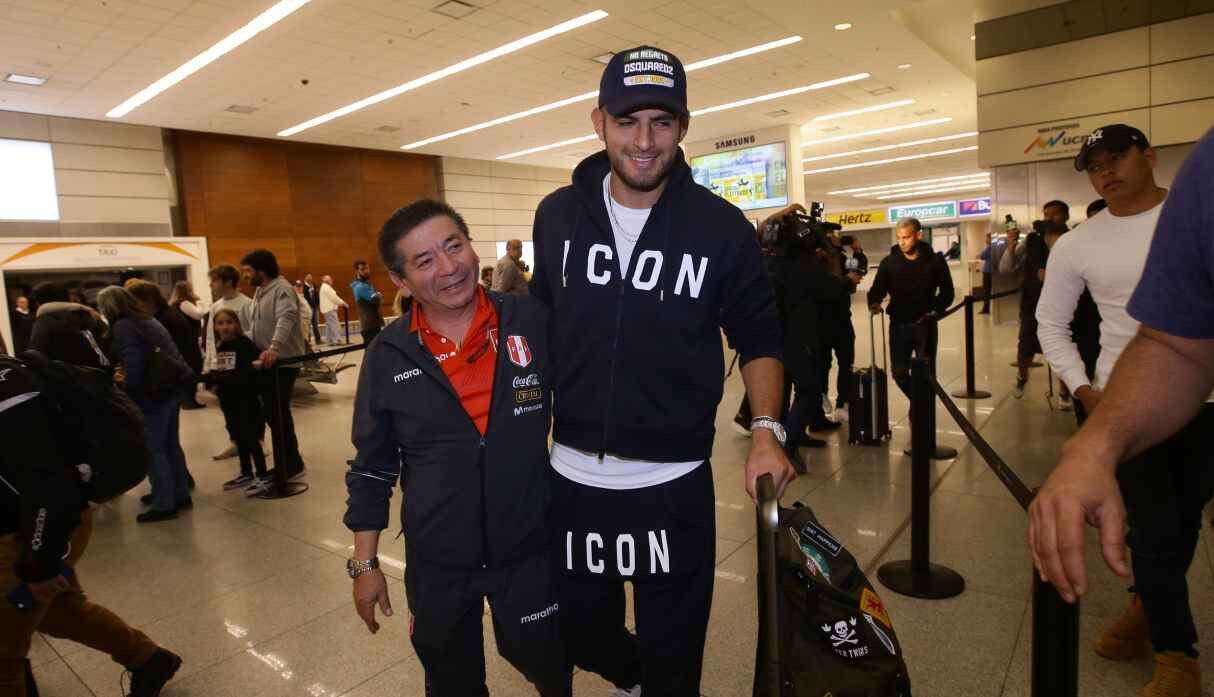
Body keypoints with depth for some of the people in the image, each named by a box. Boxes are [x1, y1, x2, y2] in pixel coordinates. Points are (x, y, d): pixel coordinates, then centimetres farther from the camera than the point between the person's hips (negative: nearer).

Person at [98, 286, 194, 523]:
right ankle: (181, 496, 21)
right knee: (171, 445, 15)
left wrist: (128, 391, -12)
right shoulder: (148, 320, 18)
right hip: (172, 385, 9)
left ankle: (164, 505, 1)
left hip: (154, 391, -9)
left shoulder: (122, 327, -7)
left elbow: (133, 364, -17)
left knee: (153, 450, -2)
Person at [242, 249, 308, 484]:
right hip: (267, 362, 10)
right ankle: (284, 465, 25)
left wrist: (274, 347, -46)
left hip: (283, 362, -10)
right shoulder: (259, 291, 17)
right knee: (272, 413, 14)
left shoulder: (282, 289, -14)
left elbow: (286, 318, -32)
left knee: (279, 413, -5)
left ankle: (292, 466, 7)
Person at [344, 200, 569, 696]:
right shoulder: (387, 356, -7)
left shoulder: (533, 322, -11)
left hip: (531, 548, -1)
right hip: (436, 563, 1)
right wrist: (365, 564, 4)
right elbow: (372, 468, 2)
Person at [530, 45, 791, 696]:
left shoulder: (722, 227, -9)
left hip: (674, 484, -3)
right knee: (578, 636, 24)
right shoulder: (557, 214, -1)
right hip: (571, 475, 4)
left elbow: (758, 340, -2)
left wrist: (766, 429, -16)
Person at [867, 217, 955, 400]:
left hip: (925, 324, -1)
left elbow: (947, 291, 6)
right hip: (898, 324, 1)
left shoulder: (935, 261, -3)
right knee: (899, 372, 5)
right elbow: (878, 289, -2)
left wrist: (935, 310, -9)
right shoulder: (889, 262, -2)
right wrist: (874, 303, -24)